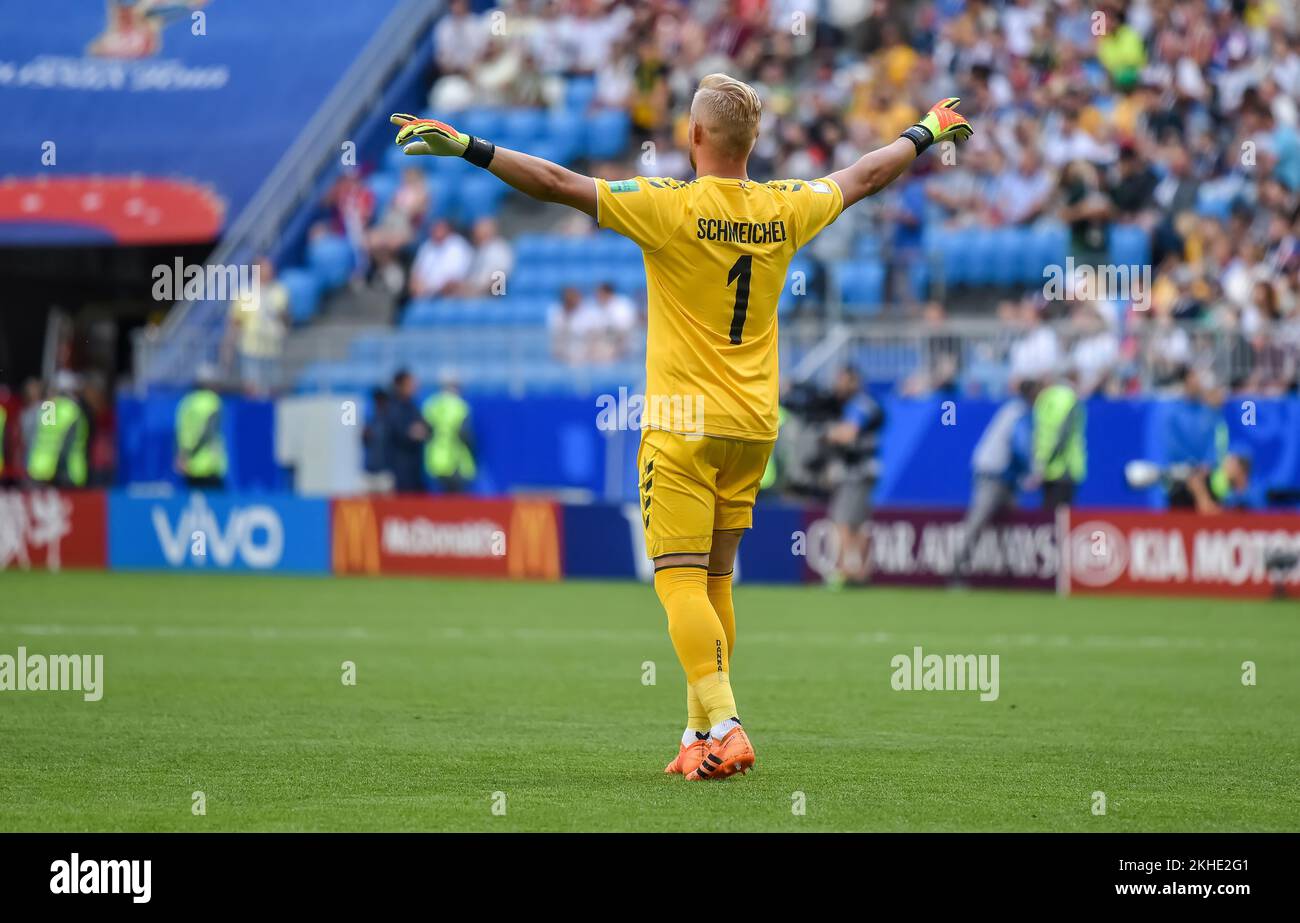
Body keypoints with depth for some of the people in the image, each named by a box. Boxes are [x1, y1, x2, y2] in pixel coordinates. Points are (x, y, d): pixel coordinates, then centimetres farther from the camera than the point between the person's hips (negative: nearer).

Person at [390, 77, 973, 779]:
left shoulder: (672, 206, -12)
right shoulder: (786, 208, 4)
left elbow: (558, 184, -14)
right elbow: (863, 177, 23)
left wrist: (466, 147, -9)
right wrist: (926, 133, 40)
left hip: (682, 427, -6)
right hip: (753, 426, 6)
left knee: (681, 582, -7)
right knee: (714, 581, 14)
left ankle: (723, 727, -21)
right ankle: (702, 734, 16)